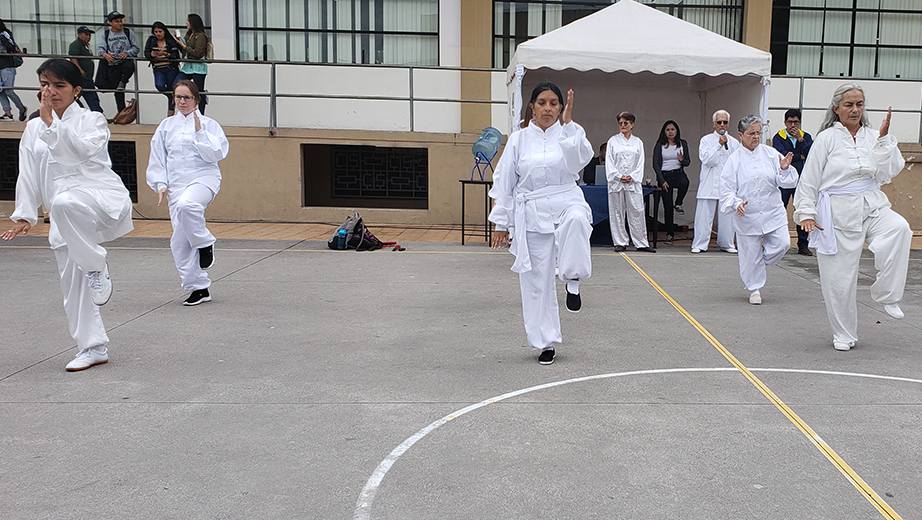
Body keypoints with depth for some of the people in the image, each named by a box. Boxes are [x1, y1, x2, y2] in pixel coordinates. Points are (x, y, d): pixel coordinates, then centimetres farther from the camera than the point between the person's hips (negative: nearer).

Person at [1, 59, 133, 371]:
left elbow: (80, 150, -17)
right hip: (66, 218, 6)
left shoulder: (92, 120, 3)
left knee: (65, 203, -41)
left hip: (102, 199, -6)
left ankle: (97, 267, -20)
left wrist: (52, 122, -16)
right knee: (73, 286, 3)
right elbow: (28, 176, 16)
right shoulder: (34, 128, 16)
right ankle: (93, 348, 17)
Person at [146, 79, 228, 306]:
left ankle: (205, 243, -11)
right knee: (180, 239, -1)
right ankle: (199, 288, 9)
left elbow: (216, 154, -7)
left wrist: (199, 132, -13)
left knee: (186, 205, -39)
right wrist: (161, 184, 3)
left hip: (203, 178, -4)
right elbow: (157, 160, 14)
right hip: (176, 184, 4)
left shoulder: (208, 124, 4)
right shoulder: (166, 126, 13)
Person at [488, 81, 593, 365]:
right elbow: (504, 182, 8)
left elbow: (579, 159, -17)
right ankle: (547, 342, 18)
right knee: (537, 281, 3)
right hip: (532, 215, 1)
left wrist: (568, 123, -21)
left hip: (566, 202, -1)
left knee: (576, 220, -40)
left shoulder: (569, 134, 5)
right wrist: (501, 223, 6)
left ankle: (572, 279, -18)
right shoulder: (518, 139, 6)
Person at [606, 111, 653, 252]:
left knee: (637, 212, -4)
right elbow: (609, 162, 2)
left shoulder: (638, 142, 12)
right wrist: (619, 176, -9)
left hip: (633, 182, 0)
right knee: (617, 212, 0)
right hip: (616, 182, 0)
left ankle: (641, 243, 2)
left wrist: (631, 177, -7)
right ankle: (620, 242, 9)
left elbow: (640, 163, 7)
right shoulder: (613, 141, 8)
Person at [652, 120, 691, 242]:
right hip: (664, 175, -1)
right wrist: (662, 181, -12)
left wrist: (682, 160, -14)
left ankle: (678, 204, -10)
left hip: (678, 173, 1)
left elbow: (688, 162, 11)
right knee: (667, 205, -2)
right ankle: (670, 232, 9)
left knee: (684, 182, -37)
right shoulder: (660, 145, 3)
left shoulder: (683, 144, 9)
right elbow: (656, 164, -2)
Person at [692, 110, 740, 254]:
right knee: (704, 215, -3)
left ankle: (726, 244, 17)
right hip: (710, 185, -3)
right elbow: (707, 160, -10)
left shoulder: (734, 143, 12)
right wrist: (719, 145, -15)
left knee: (727, 215, 5)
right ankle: (700, 244, 5)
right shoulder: (706, 140, 3)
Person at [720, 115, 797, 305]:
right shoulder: (734, 160, -3)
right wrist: (737, 203, -23)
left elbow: (786, 182, 3)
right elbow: (727, 191, -5)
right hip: (747, 216, -2)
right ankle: (755, 288, 23)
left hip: (773, 213, 2)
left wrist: (784, 169, -17)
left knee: (782, 244, -8)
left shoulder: (770, 153, 3)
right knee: (750, 252, 2)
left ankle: (753, 270, 21)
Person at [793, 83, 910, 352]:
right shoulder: (827, 138, -1)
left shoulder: (873, 137, 8)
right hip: (838, 212, -3)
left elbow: (888, 172, -2)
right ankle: (843, 335, 19)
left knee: (899, 228, -30)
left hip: (871, 206, 3)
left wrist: (884, 138, -9)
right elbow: (809, 179, 0)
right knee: (839, 277, 1)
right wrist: (806, 213, -4)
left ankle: (886, 295, -14)